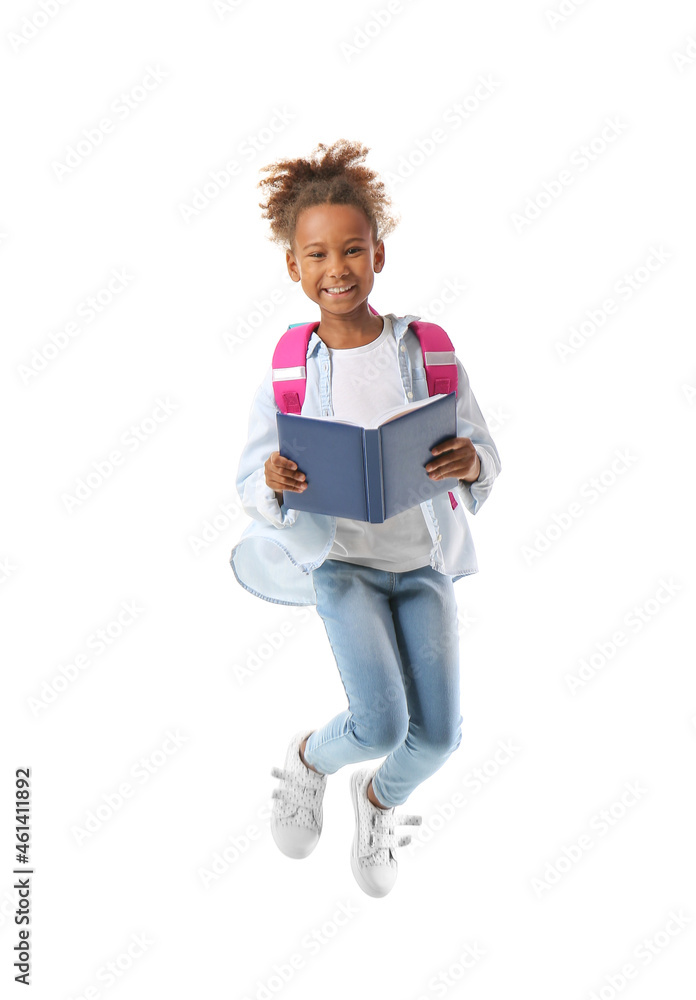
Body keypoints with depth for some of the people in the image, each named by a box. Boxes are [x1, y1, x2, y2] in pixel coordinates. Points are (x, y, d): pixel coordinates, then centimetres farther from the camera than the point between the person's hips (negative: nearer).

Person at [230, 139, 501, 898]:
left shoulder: (428, 351, -7)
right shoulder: (286, 372, -9)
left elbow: (484, 454, -2)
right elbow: (250, 483, -5)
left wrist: (469, 462, -26)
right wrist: (273, 484, -28)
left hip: (424, 561, 2)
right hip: (341, 562, -2)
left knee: (437, 734, -2)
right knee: (381, 726, -16)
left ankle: (380, 797, 35)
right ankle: (309, 757, 22)